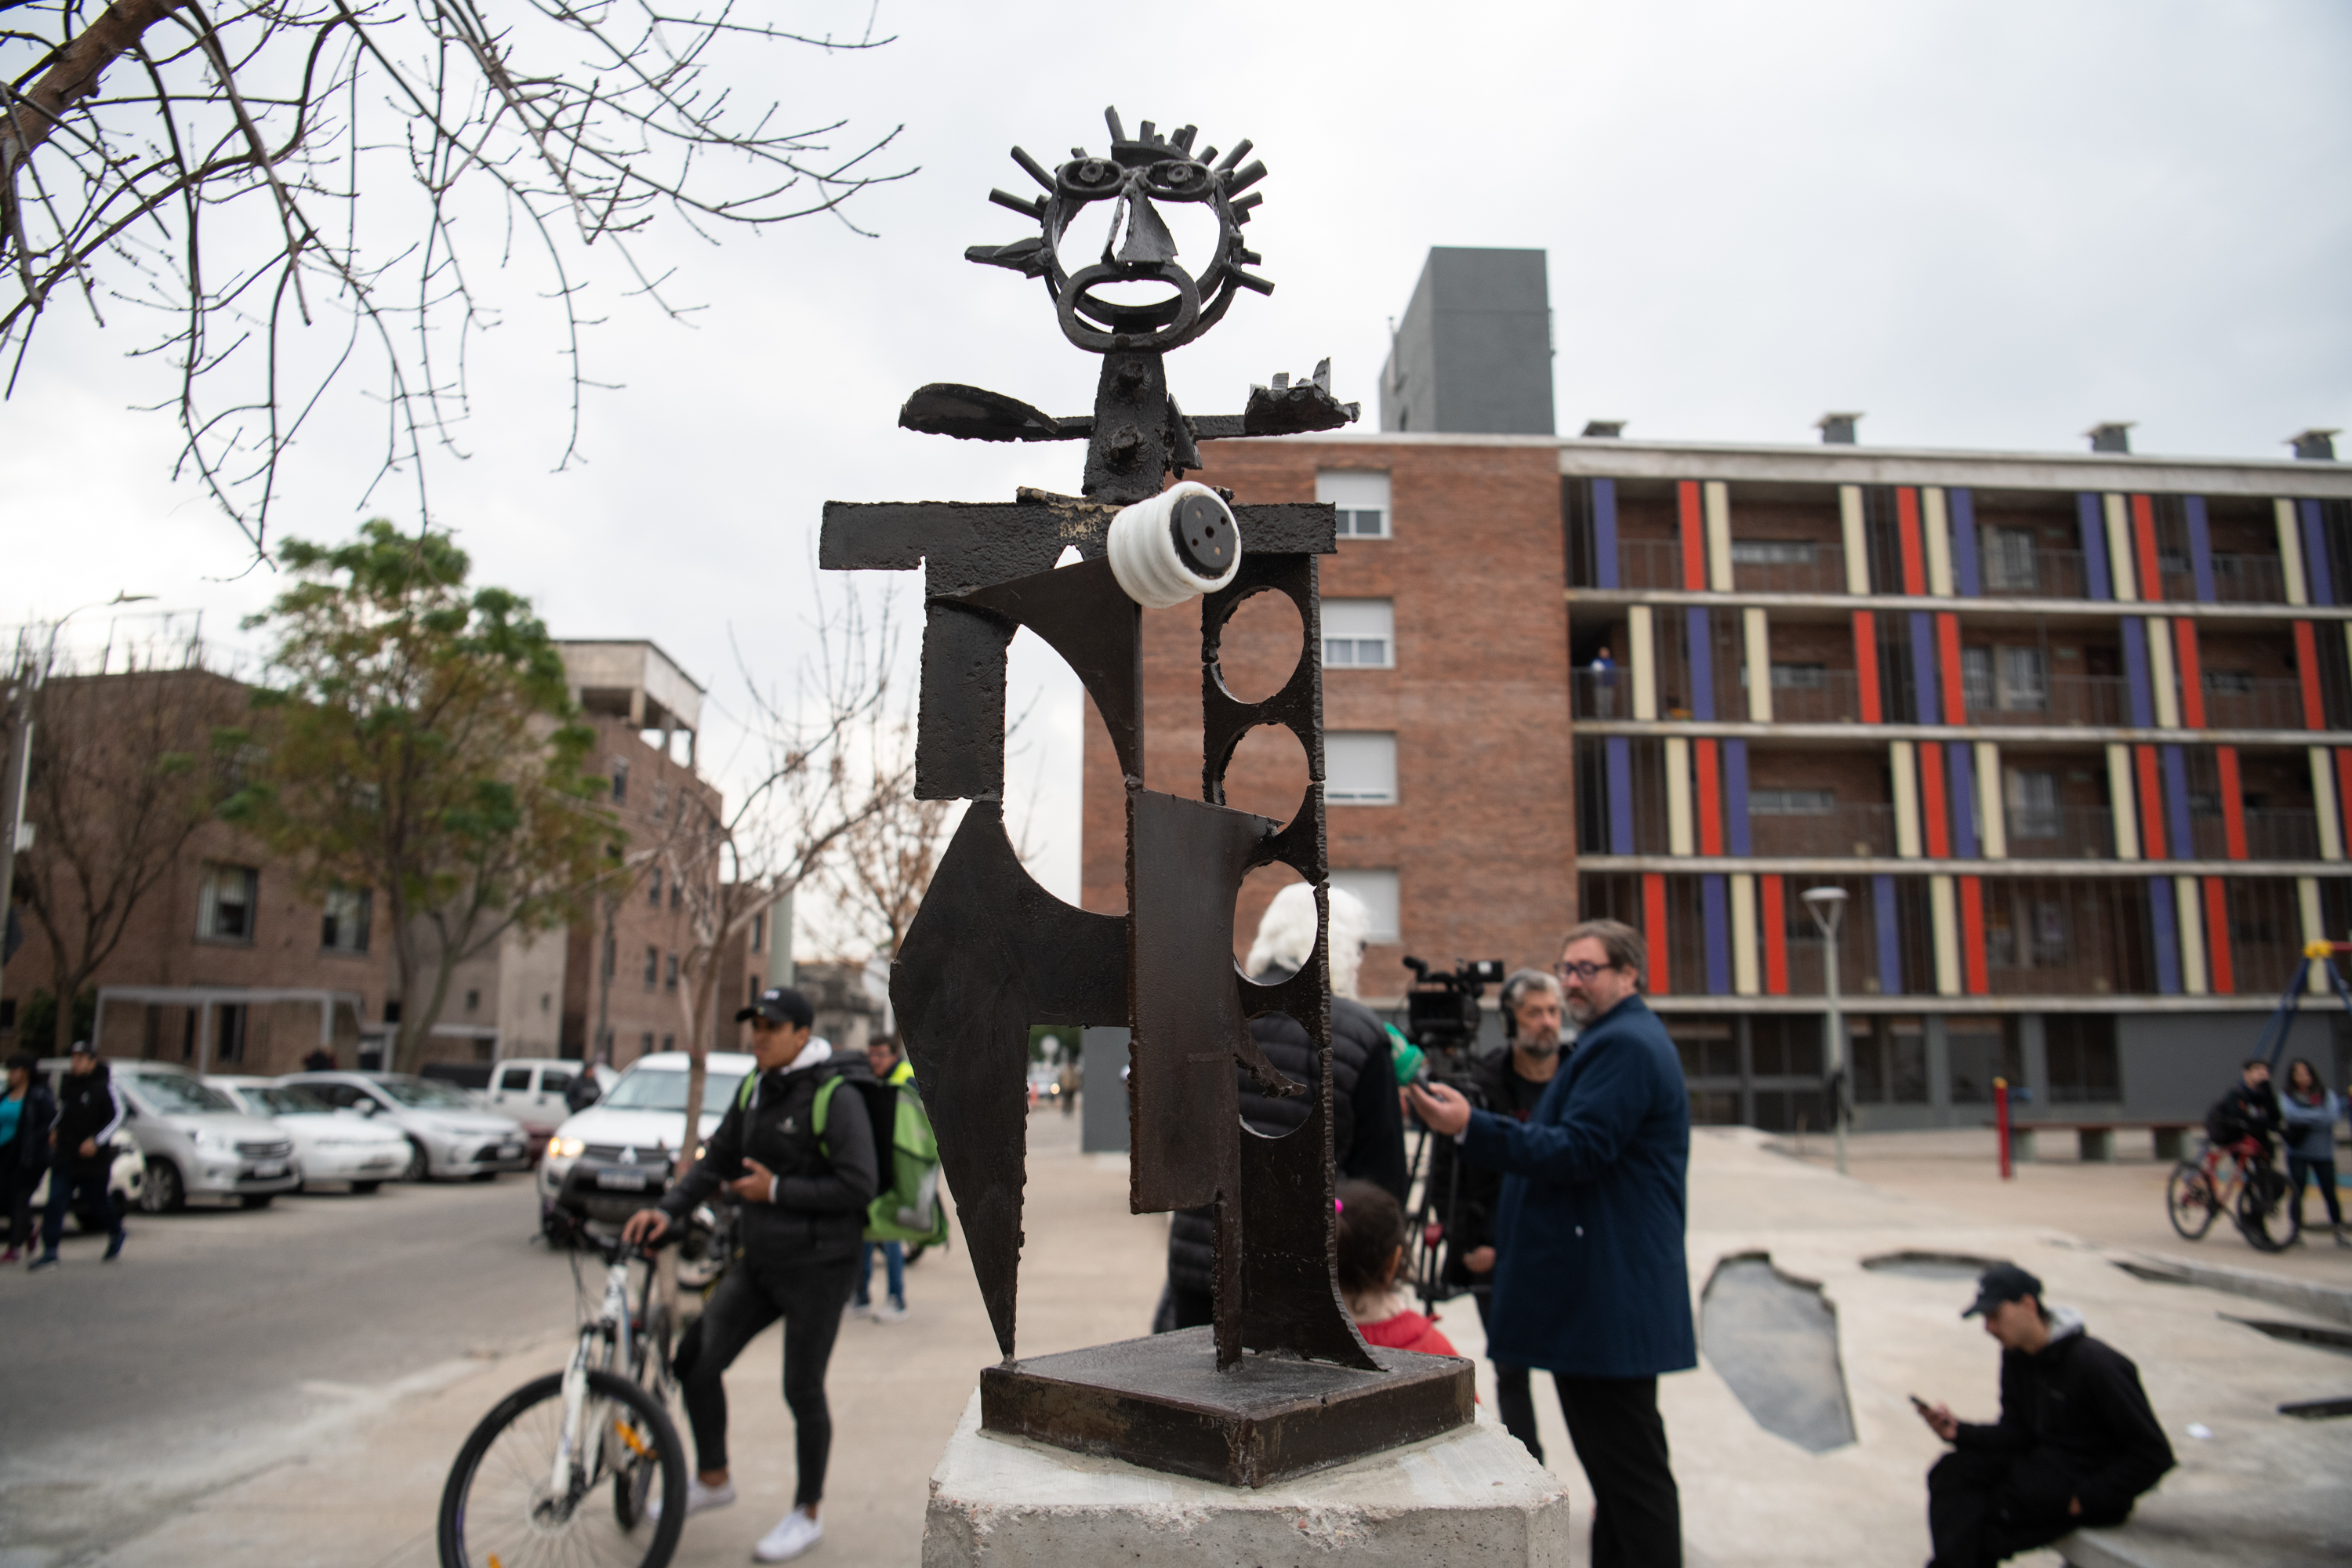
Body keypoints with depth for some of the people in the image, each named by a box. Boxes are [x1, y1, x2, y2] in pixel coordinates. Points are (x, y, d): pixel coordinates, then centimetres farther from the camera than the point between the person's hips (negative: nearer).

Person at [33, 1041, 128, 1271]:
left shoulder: (105, 1088, -10)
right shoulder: (65, 1086, 8)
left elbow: (116, 1116, -11)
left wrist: (96, 1140, -20)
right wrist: (55, 1129, 11)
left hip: (94, 1160, -4)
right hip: (64, 1158, 4)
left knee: (99, 1203, 9)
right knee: (55, 1203, -8)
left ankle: (116, 1235, 34)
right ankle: (50, 1252, -5)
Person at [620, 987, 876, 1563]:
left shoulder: (834, 1097, -16)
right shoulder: (753, 1092, 7)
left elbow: (859, 1185, -20)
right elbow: (716, 1162, 11)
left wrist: (776, 1190, -17)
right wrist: (667, 1209, -4)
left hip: (818, 1266, -7)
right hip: (759, 1260, 7)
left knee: (803, 1391, 2)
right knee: (697, 1362, 5)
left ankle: (806, 1515, 22)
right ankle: (712, 1479, 28)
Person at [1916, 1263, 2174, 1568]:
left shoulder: (2095, 1365, -20)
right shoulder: (2016, 1354, 3)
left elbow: (2155, 1455, -16)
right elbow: (2016, 1432, 5)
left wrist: (2086, 1499, -18)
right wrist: (1959, 1431, -14)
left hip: (2090, 1478, -7)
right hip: (2042, 1459, 7)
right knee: (1951, 1472, -17)